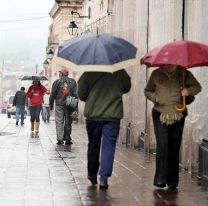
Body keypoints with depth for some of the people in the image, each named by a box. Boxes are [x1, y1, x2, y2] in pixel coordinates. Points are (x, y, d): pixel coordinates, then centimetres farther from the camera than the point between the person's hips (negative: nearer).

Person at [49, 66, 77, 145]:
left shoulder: (57, 82, 0)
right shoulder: (73, 82, 7)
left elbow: (52, 94, 1)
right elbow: (75, 94, 6)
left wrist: (51, 105, 9)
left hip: (59, 104, -2)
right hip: (70, 105, 2)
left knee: (59, 122, -1)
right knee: (68, 122, 9)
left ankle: (60, 139, -8)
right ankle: (67, 139, 10)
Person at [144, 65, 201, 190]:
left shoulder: (184, 74, 2)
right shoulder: (156, 74, 4)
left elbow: (197, 87, 10)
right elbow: (147, 91, 13)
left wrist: (189, 91, -12)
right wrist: (154, 97, -8)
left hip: (178, 115, 1)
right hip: (160, 114, -1)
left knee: (175, 147, 4)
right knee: (162, 145, -13)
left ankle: (172, 180, 12)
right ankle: (160, 179, -6)